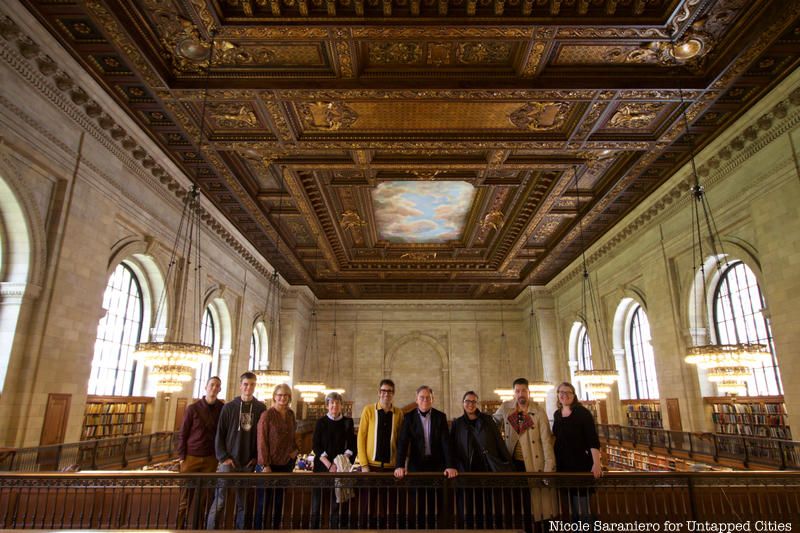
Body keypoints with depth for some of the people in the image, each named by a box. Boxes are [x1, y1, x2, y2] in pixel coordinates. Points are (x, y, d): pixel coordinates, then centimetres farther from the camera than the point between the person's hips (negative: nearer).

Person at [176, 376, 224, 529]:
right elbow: (182, 434, 0)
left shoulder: (223, 409, 1)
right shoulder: (192, 408, -2)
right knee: (186, 497, 3)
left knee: (203, 497, 5)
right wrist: (182, 457, -5)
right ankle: (179, 527, 13)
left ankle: (196, 528, 16)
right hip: (191, 458, -1)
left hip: (211, 459, 1)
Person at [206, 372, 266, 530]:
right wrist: (223, 457, -8)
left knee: (243, 502, 10)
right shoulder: (229, 407, -1)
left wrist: (257, 457, -2)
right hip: (229, 461, -1)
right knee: (219, 500, 0)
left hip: (249, 463, 2)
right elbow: (219, 434, 0)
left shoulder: (261, 408, 2)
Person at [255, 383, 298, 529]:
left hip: (286, 464, 5)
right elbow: (262, 441, -13)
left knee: (279, 501, 15)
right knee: (263, 501, 3)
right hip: (269, 465, -5)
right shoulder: (267, 414, -11)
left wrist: (296, 449, 0)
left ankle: (276, 528, 27)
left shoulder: (290, 414, 6)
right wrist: (265, 465, -16)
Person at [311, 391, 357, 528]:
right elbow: (315, 446, -2)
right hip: (322, 466, 0)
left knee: (337, 502, -2)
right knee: (318, 501, -1)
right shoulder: (321, 422, 4)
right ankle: (314, 527, 12)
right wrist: (329, 465, -13)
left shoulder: (348, 422, 6)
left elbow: (352, 446, 4)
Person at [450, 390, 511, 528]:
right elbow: (452, 448, 7)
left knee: (487, 507, 1)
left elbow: (498, 441, 5)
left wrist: (508, 462, 2)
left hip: (486, 470, 0)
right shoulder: (457, 424, 7)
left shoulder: (487, 420, 6)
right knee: (468, 510, 2)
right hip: (466, 471, 0)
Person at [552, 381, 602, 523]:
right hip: (563, 465, 5)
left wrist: (596, 463, -25)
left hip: (580, 464, -5)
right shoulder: (557, 414, 7)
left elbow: (593, 439, -15)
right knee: (572, 507, 13)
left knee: (582, 508, -3)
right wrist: (553, 460, 13)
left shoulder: (582, 412, -9)